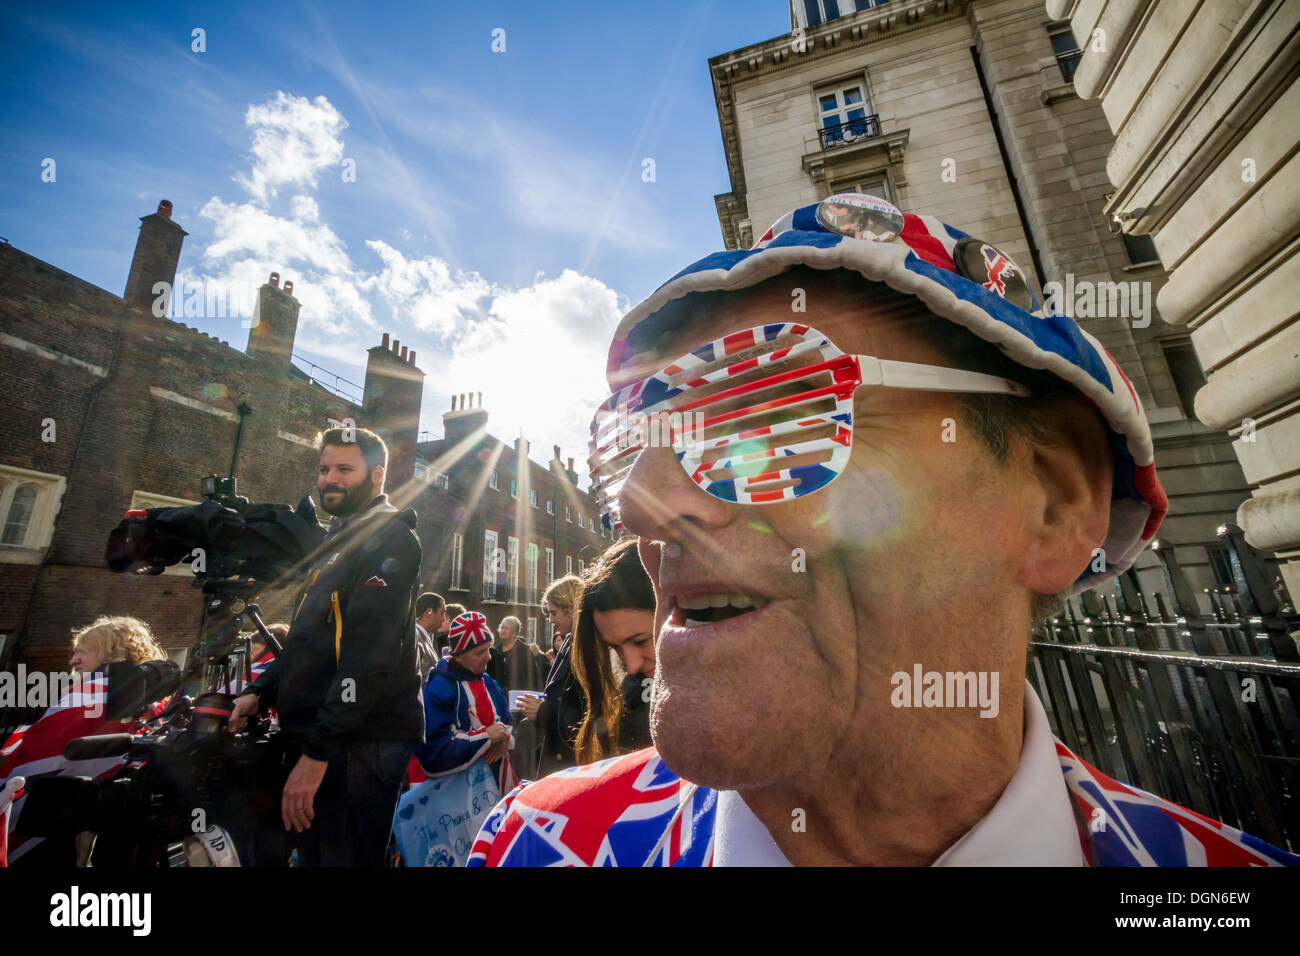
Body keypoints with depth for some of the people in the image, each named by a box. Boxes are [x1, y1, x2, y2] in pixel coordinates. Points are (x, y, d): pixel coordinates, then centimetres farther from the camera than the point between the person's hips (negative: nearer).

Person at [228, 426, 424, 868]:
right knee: (313, 852, 20)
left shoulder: (389, 538, -13)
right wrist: (260, 692, 12)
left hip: (360, 742, -10)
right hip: (313, 736, 10)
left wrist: (317, 752, -21)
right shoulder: (337, 541, 19)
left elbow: (370, 654, -22)